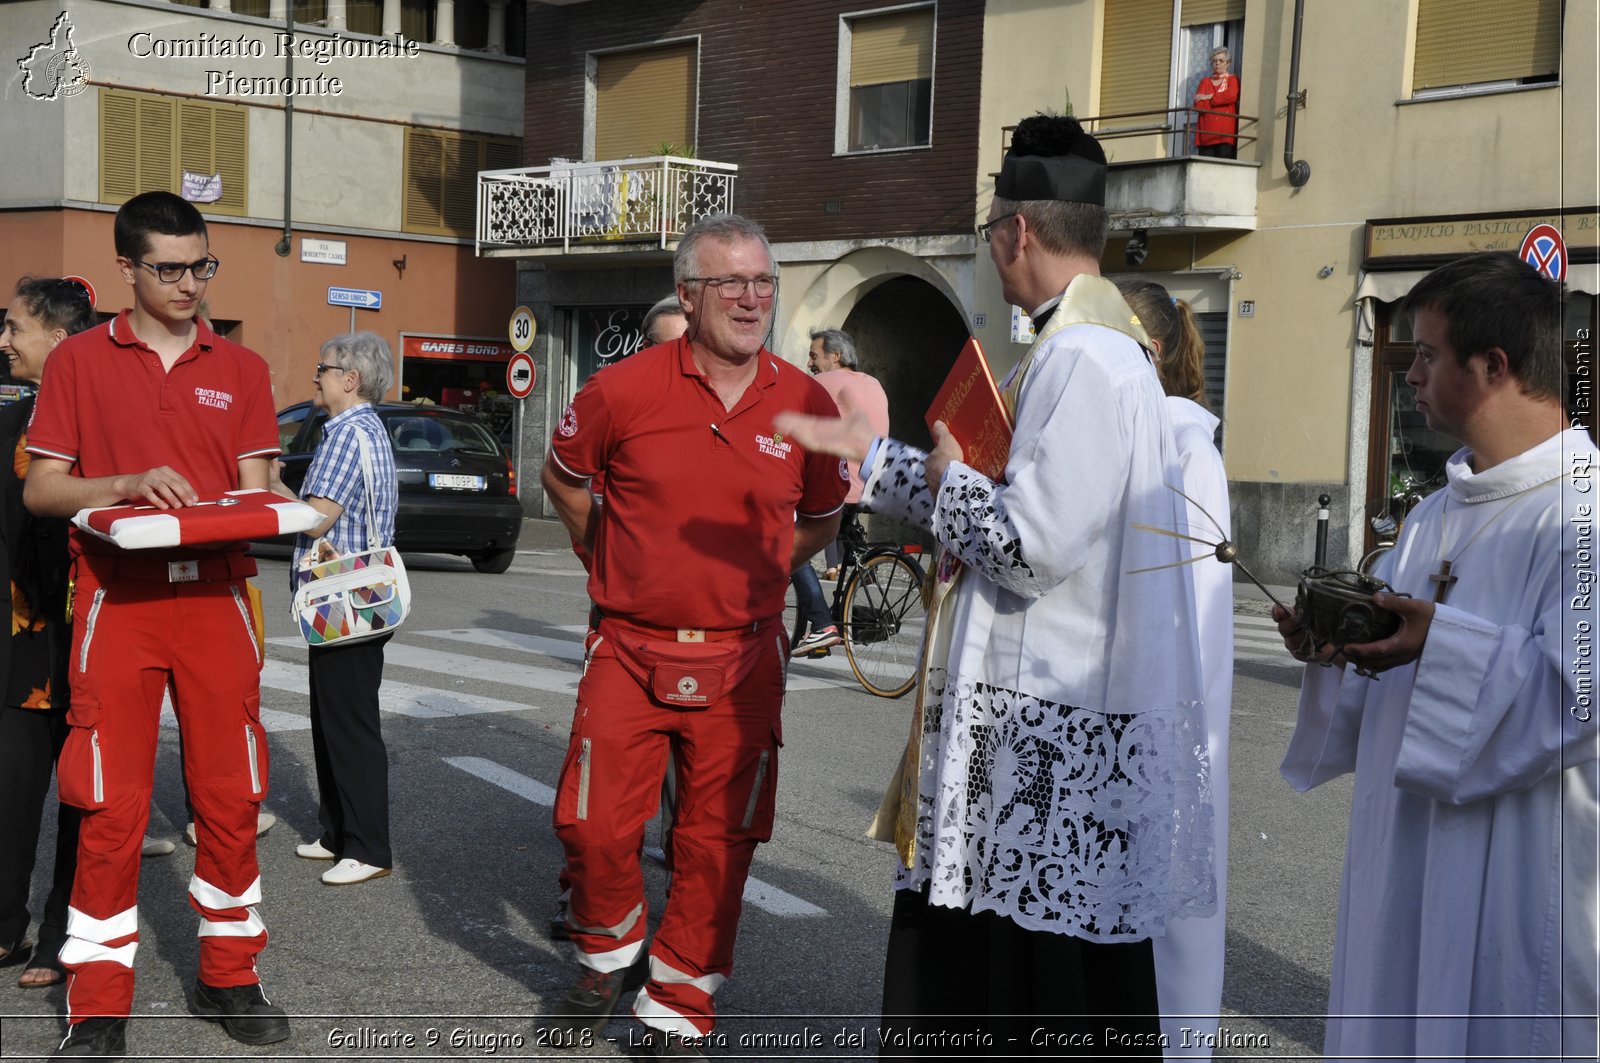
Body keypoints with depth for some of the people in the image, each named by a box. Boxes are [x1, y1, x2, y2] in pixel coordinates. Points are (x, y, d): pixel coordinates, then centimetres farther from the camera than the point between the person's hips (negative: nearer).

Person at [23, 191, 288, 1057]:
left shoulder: (240, 369, 12)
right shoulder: (80, 360, 5)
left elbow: (255, 495, 10)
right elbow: (39, 489, 3)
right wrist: (129, 485, -13)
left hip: (216, 598, 2)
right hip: (117, 602, -2)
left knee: (231, 797, 5)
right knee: (110, 808, -2)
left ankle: (227, 977, 20)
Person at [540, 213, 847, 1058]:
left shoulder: (808, 405, -1)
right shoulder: (623, 391, -6)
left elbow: (819, 521, 15)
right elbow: (564, 476, 13)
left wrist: (751, 578, 7)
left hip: (742, 658, 1)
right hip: (630, 648, -1)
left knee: (716, 841, 6)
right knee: (594, 827, 0)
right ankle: (611, 954, 30)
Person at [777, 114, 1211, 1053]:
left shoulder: (1086, 360, -20)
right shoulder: (1089, 346, 14)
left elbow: (1031, 544, -26)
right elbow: (1007, 501, 23)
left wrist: (950, 481, -7)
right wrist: (865, 450, 25)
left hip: (1056, 735, -11)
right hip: (1029, 706, 11)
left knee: (1047, 995, 2)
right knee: (960, 953, 20)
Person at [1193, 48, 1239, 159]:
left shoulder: (1233, 80, 13)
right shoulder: (1205, 81, 19)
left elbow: (1231, 96, -10)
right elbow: (1198, 105, 4)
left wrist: (1209, 97, -2)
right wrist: (1220, 100, -1)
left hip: (1225, 133, -2)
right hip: (1206, 133, 2)